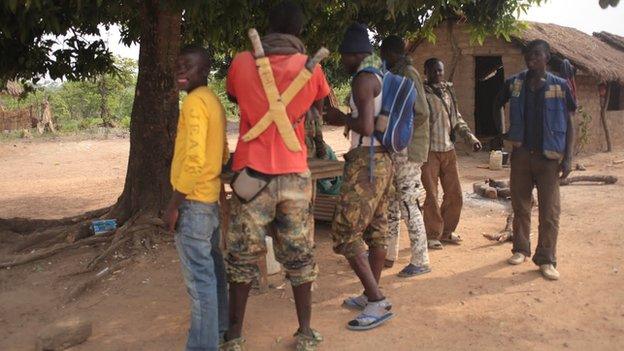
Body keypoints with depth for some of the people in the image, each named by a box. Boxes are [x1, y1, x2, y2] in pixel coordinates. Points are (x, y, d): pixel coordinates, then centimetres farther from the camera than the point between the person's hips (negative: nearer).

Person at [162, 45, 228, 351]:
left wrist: (173, 204, -18)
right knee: (212, 267, 20)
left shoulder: (194, 101, -16)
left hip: (193, 201, -10)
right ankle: (219, 324, 34)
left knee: (199, 276, -5)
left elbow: (194, 159, -23)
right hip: (211, 197, 10)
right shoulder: (213, 100, 14)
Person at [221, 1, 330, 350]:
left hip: (252, 173, -1)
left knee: (243, 257, 9)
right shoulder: (311, 68, 1)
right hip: (294, 175, 1)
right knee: (300, 256, 12)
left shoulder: (242, 63, -1)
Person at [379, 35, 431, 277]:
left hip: (407, 149, -9)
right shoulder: (395, 75, 15)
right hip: (395, 150, 9)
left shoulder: (408, 74, -12)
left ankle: (420, 261, 3)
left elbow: (422, 114, -19)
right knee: (390, 202, 14)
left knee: (407, 203, -6)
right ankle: (389, 254, 25)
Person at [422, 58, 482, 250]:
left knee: (455, 195, 10)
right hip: (429, 151, -6)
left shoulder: (448, 91, 14)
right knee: (432, 196, 0)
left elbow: (457, 119, 19)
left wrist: (470, 137, 6)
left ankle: (446, 231, 27)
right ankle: (432, 236, 14)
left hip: (449, 150, 6)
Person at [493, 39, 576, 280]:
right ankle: (521, 249, 26)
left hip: (549, 156, -2)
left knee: (550, 211, -2)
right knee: (520, 206, 11)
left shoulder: (560, 86, -3)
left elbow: (569, 124, -1)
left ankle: (546, 259, 8)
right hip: (520, 153, 2)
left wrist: (568, 158, -8)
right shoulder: (515, 84, 3)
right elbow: (496, 107, 21)